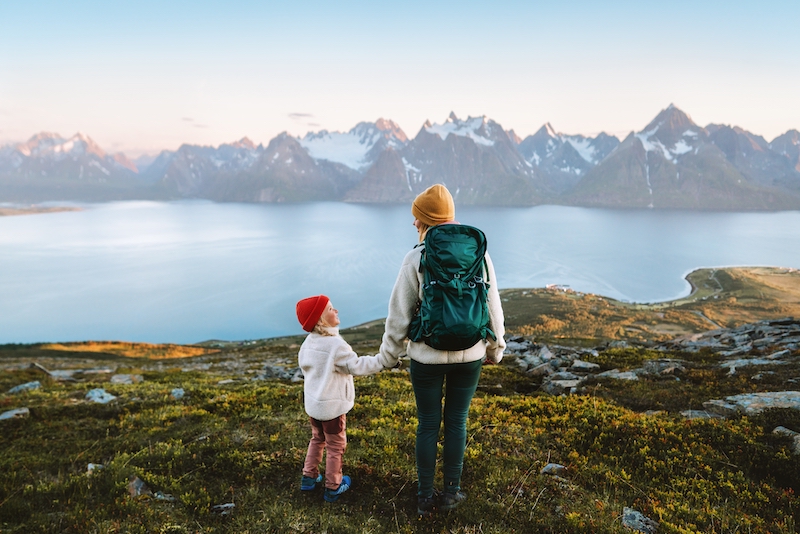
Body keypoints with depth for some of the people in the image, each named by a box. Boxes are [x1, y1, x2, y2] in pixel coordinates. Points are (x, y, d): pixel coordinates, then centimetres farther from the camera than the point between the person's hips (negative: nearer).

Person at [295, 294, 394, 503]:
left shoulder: (308, 343, -1)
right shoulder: (336, 345, -25)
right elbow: (357, 365, -22)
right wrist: (384, 360, -17)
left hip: (312, 403, 7)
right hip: (332, 406, -7)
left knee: (317, 439, 26)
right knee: (336, 446, 10)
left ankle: (309, 477, 35)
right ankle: (333, 487, 22)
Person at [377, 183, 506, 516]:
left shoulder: (416, 258, -12)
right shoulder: (478, 253, -4)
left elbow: (400, 311, -7)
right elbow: (493, 306, 3)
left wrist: (390, 350, 8)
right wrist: (495, 347, 17)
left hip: (427, 356, -2)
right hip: (469, 354, 2)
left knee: (428, 425, 12)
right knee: (456, 422, 16)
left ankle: (425, 497, 25)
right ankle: (451, 492, 28)